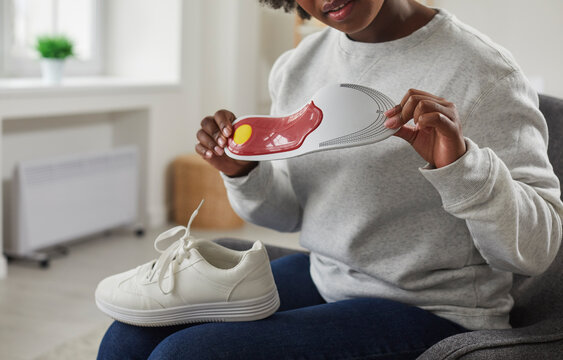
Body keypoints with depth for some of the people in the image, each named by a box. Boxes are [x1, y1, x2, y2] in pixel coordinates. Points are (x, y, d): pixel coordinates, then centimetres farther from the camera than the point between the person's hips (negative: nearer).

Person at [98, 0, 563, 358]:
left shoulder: (480, 71, -15)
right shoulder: (296, 67, 4)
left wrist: (462, 164, -32)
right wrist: (244, 173, -9)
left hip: (429, 310, -6)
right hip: (318, 277, 6)